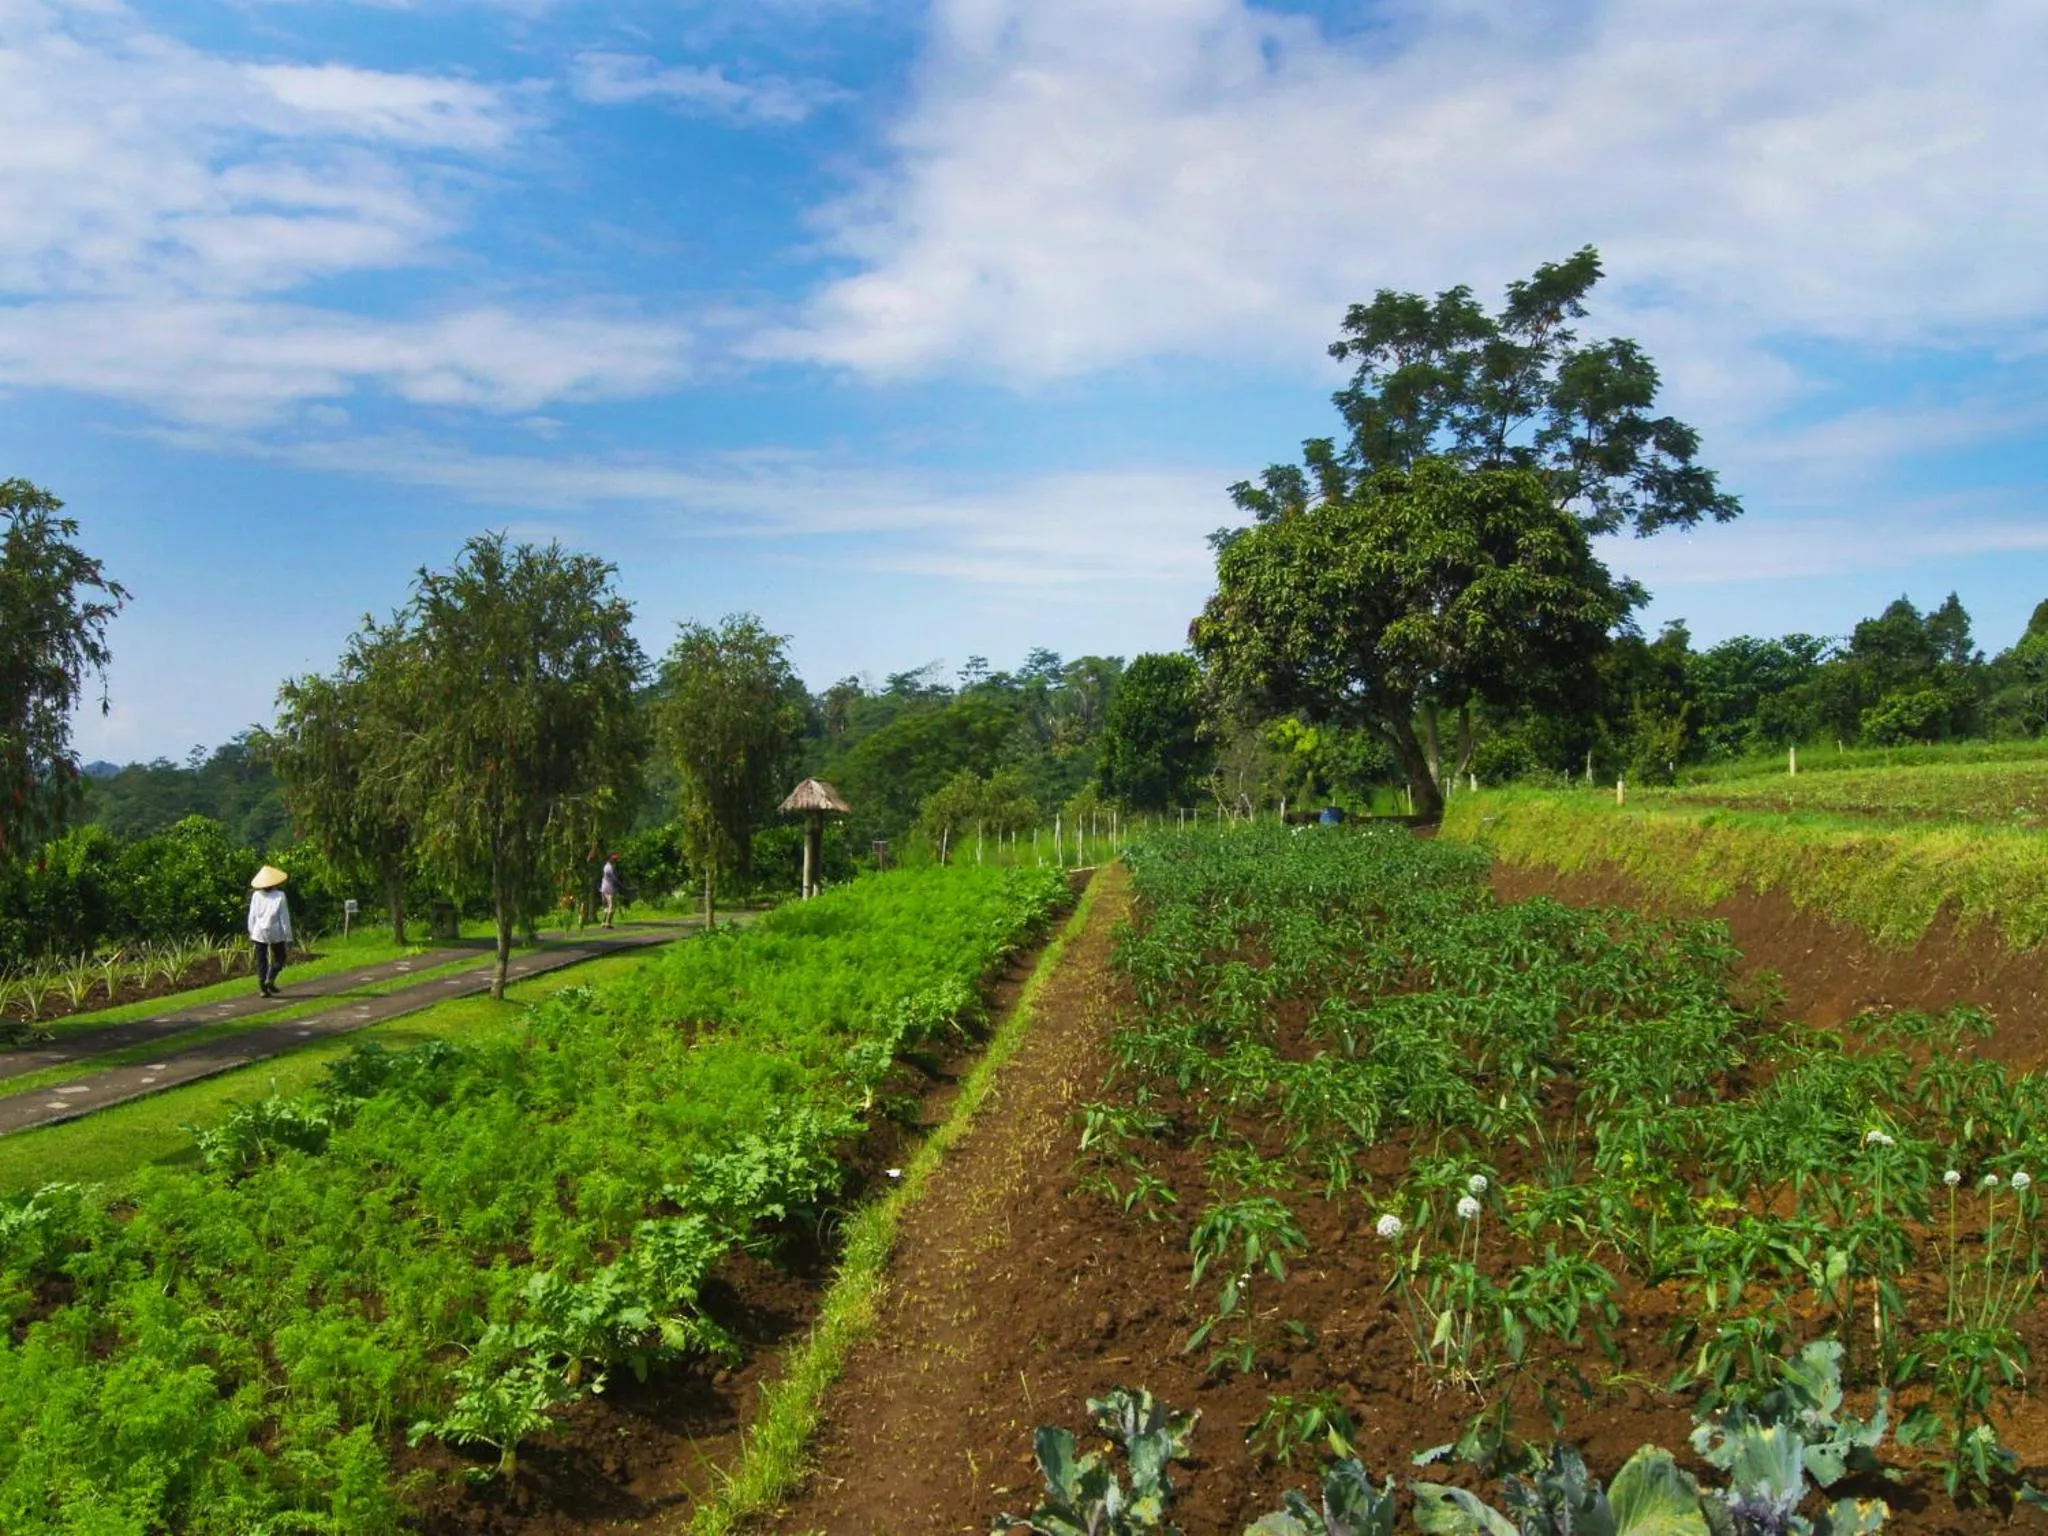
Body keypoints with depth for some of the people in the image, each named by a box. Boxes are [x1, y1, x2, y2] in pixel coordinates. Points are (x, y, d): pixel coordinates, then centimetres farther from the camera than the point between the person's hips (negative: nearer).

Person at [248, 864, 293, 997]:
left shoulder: (256, 896, -2)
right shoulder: (280, 896, -9)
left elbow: (252, 916, 4)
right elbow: (285, 918, -7)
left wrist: (251, 933, 16)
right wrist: (289, 938, -2)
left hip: (259, 933, 2)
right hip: (276, 933, -2)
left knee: (261, 961, 8)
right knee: (279, 957, 15)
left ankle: (263, 988, 3)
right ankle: (270, 979, -4)